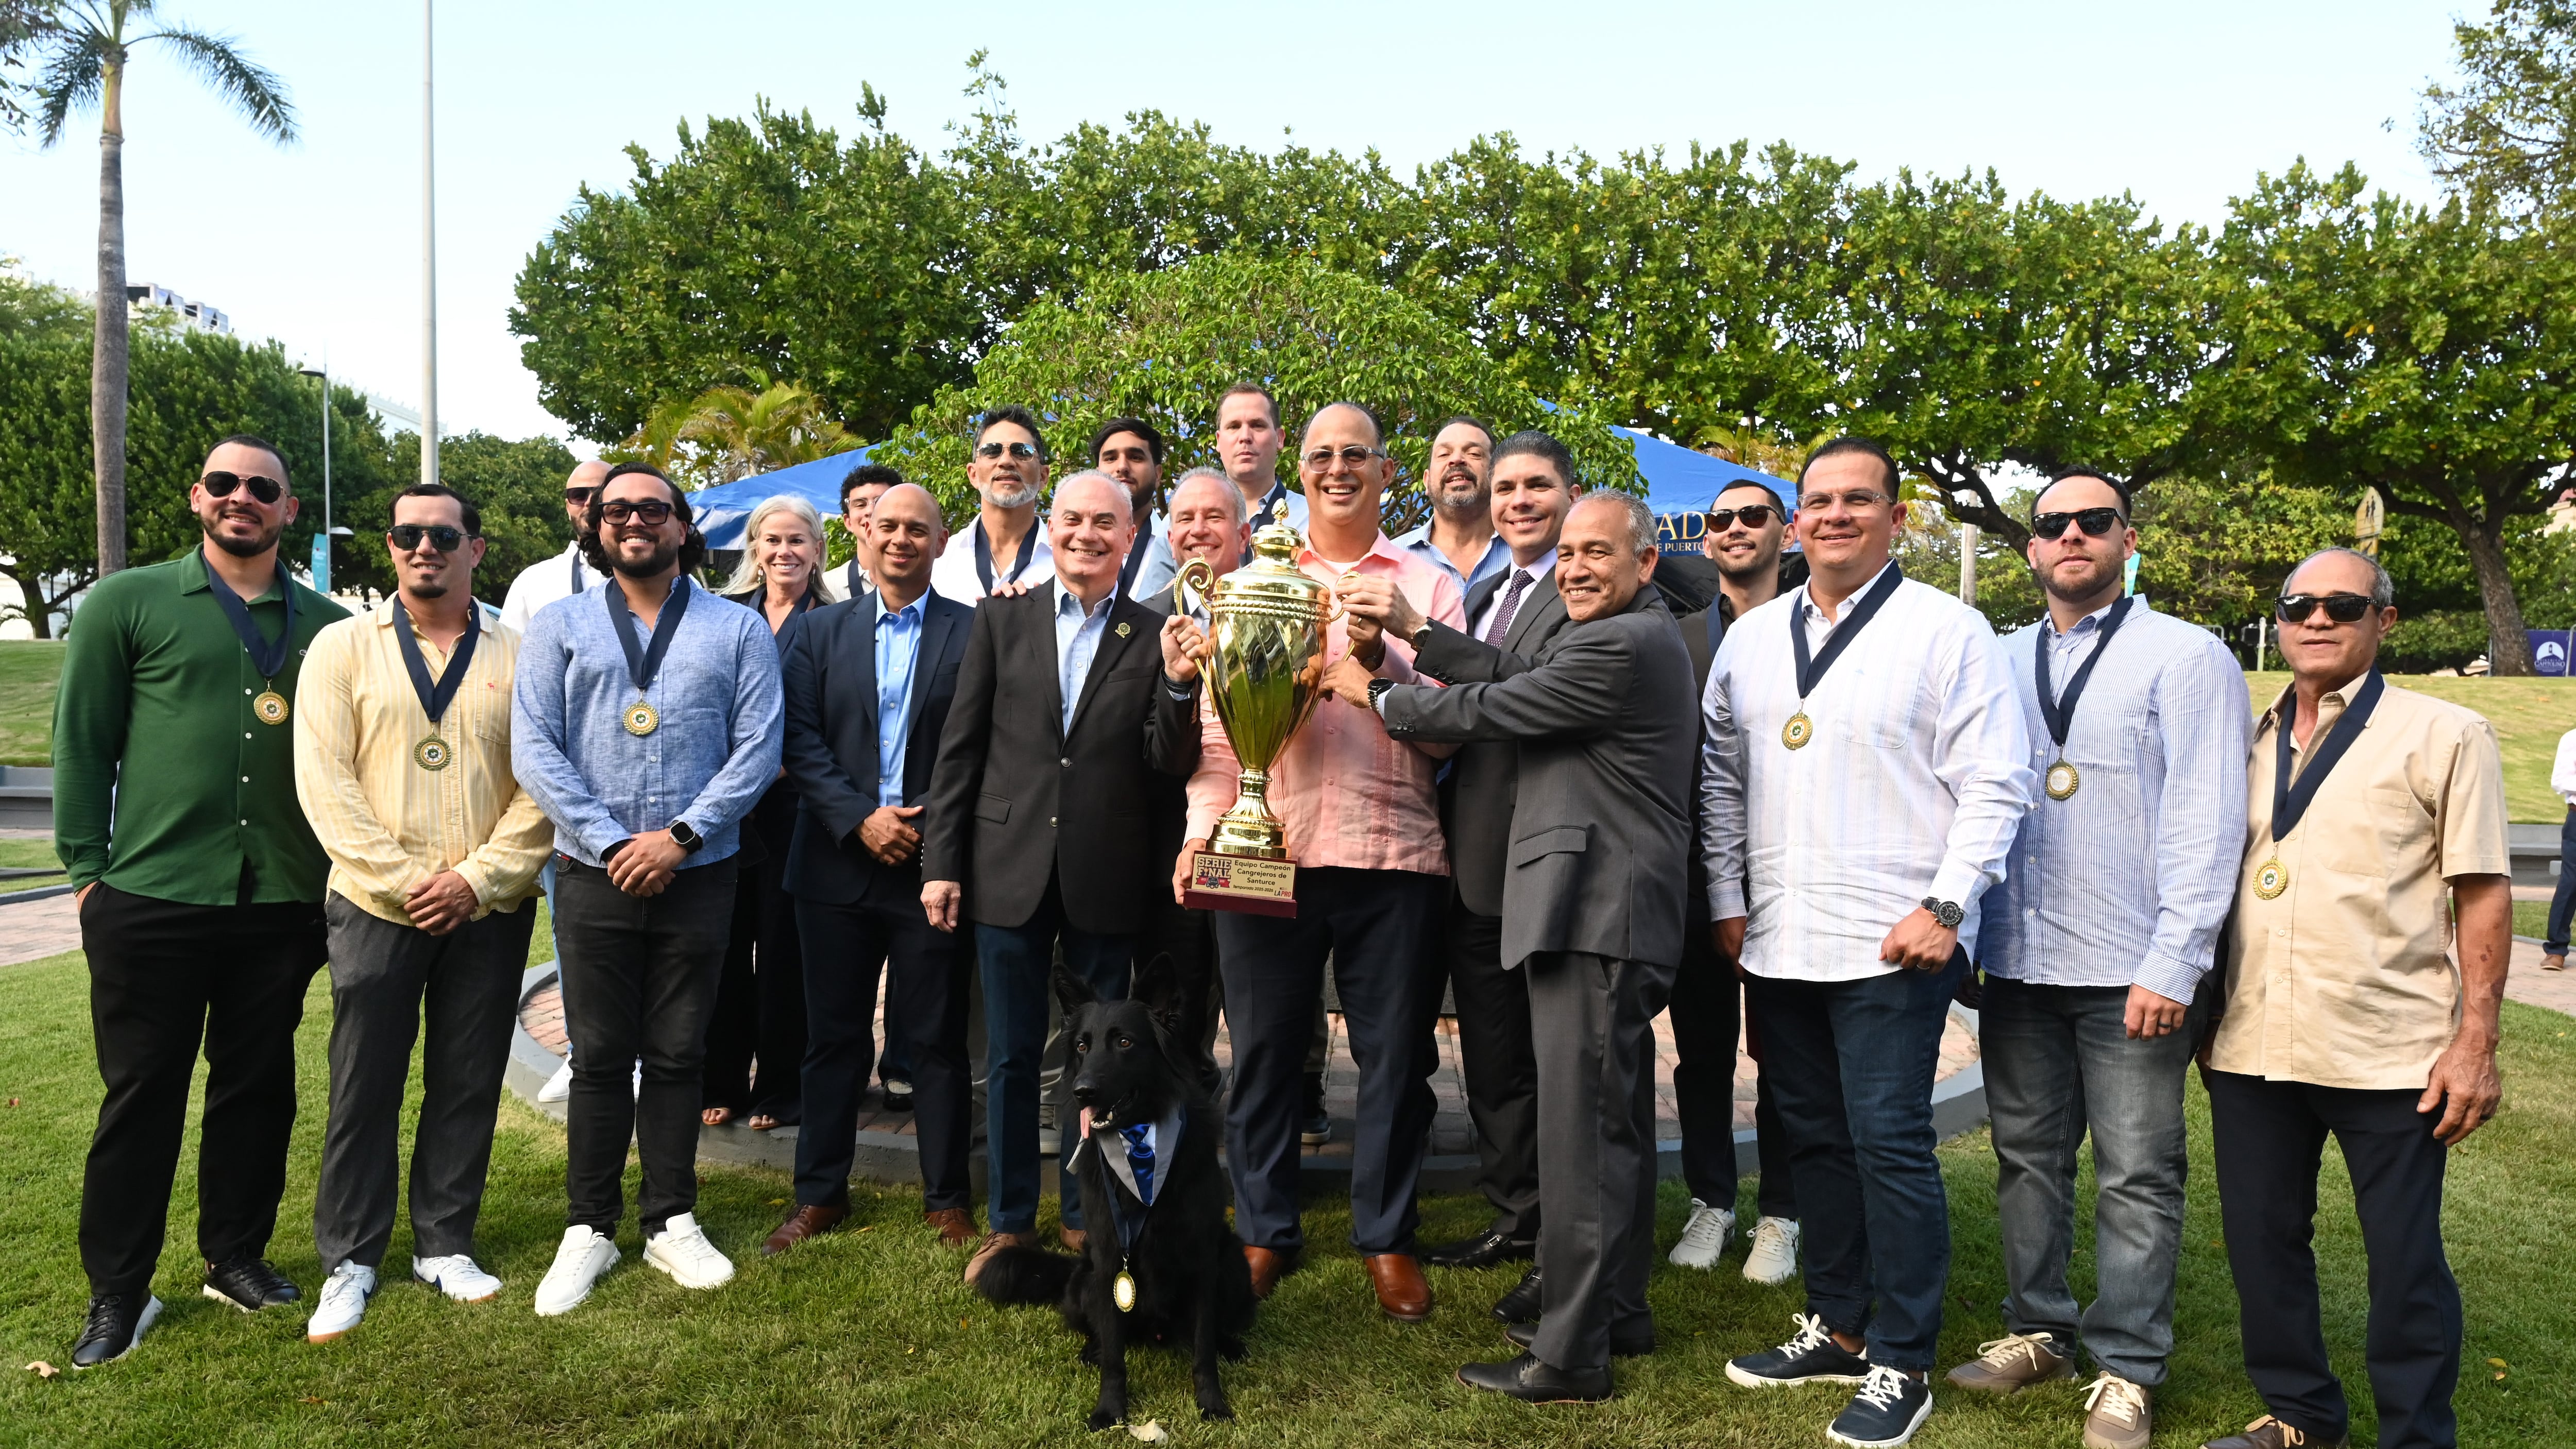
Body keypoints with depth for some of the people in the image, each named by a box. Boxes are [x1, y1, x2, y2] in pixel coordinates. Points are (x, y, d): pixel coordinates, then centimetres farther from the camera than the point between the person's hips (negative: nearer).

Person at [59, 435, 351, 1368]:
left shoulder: (326, 625, 8)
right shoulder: (129, 603, 2)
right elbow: (81, 741, 2)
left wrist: (342, 874, 8)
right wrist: (87, 868, -3)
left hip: (282, 905, 2)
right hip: (149, 901, -2)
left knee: (259, 1086, 11)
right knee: (142, 1093, 6)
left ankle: (236, 1258, 27)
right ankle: (117, 1293, 19)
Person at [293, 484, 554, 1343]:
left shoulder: (517, 657, 5)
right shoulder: (344, 647, 4)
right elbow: (324, 780, -4)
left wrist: (476, 878, -10)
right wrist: (405, 880, -12)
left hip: (489, 911, 1)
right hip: (375, 907, -1)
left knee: (468, 1085, 9)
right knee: (364, 1087, 5)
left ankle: (445, 1246, 24)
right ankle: (350, 1262, 20)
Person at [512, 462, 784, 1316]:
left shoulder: (738, 631, 6)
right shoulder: (559, 627, 7)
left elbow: (757, 749, -2)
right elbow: (534, 749, -2)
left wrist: (681, 835, -12)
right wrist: (611, 843, -11)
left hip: (697, 875, 0)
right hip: (593, 877, 0)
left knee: (677, 1055, 8)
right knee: (599, 1058, 6)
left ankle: (671, 1222, 20)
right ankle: (590, 1229, 18)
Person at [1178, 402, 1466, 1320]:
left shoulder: (1428, 587, 10)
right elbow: (1218, 721, 9)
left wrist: (1381, 660, -13)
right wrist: (1204, 828, -3)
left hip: (1391, 854, 0)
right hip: (1266, 851, 1)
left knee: (1394, 1055, 6)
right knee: (1264, 1049, 8)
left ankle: (1387, 1236, 22)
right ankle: (1265, 1233, 24)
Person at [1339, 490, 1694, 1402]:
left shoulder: (1623, 646, -15)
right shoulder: (1632, 634, 20)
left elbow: (1487, 712, -12)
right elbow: (1512, 677, 16)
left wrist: (1374, 694, 2)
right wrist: (1416, 642, 4)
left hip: (1595, 915, -11)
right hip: (1609, 914, 11)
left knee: (1581, 1129, -6)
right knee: (1615, 1120, 18)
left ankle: (1571, 1357, 1)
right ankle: (1618, 1312, 31)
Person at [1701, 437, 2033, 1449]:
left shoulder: (1948, 632, -4)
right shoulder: (1751, 636, 12)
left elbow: (1994, 785, -7)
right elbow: (1721, 775, 16)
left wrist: (1944, 906, -14)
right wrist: (1727, 898, 12)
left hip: (1892, 946, -5)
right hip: (1777, 943, 6)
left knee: (1889, 1145, -3)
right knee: (1815, 1139, 15)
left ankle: (1901, 1366, 11)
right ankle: (1835, 1328, 30)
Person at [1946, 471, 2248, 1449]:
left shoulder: (2185, 658, -2)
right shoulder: (2001, 662, 11)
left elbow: (2206, 820, -8)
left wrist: (2173, 964, -14)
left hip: (2132, 973, -4)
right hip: (2016, 963, 5)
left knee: (2137, 1177, 4)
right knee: (2027, 1158, 14)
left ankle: (2127, 1371, 17)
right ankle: (2037, 1332, 29)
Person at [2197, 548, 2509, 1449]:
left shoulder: (2444, 735, -1)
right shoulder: (2247, 743, 11)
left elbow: (2484, 894, -4)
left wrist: (2476, 1043, -9)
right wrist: (2203, 1016, 12)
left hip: (2390, 1059, -4)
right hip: (2252, 1049, 4)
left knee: (2406, 1263, 6)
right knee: (2261, 1242, 13)